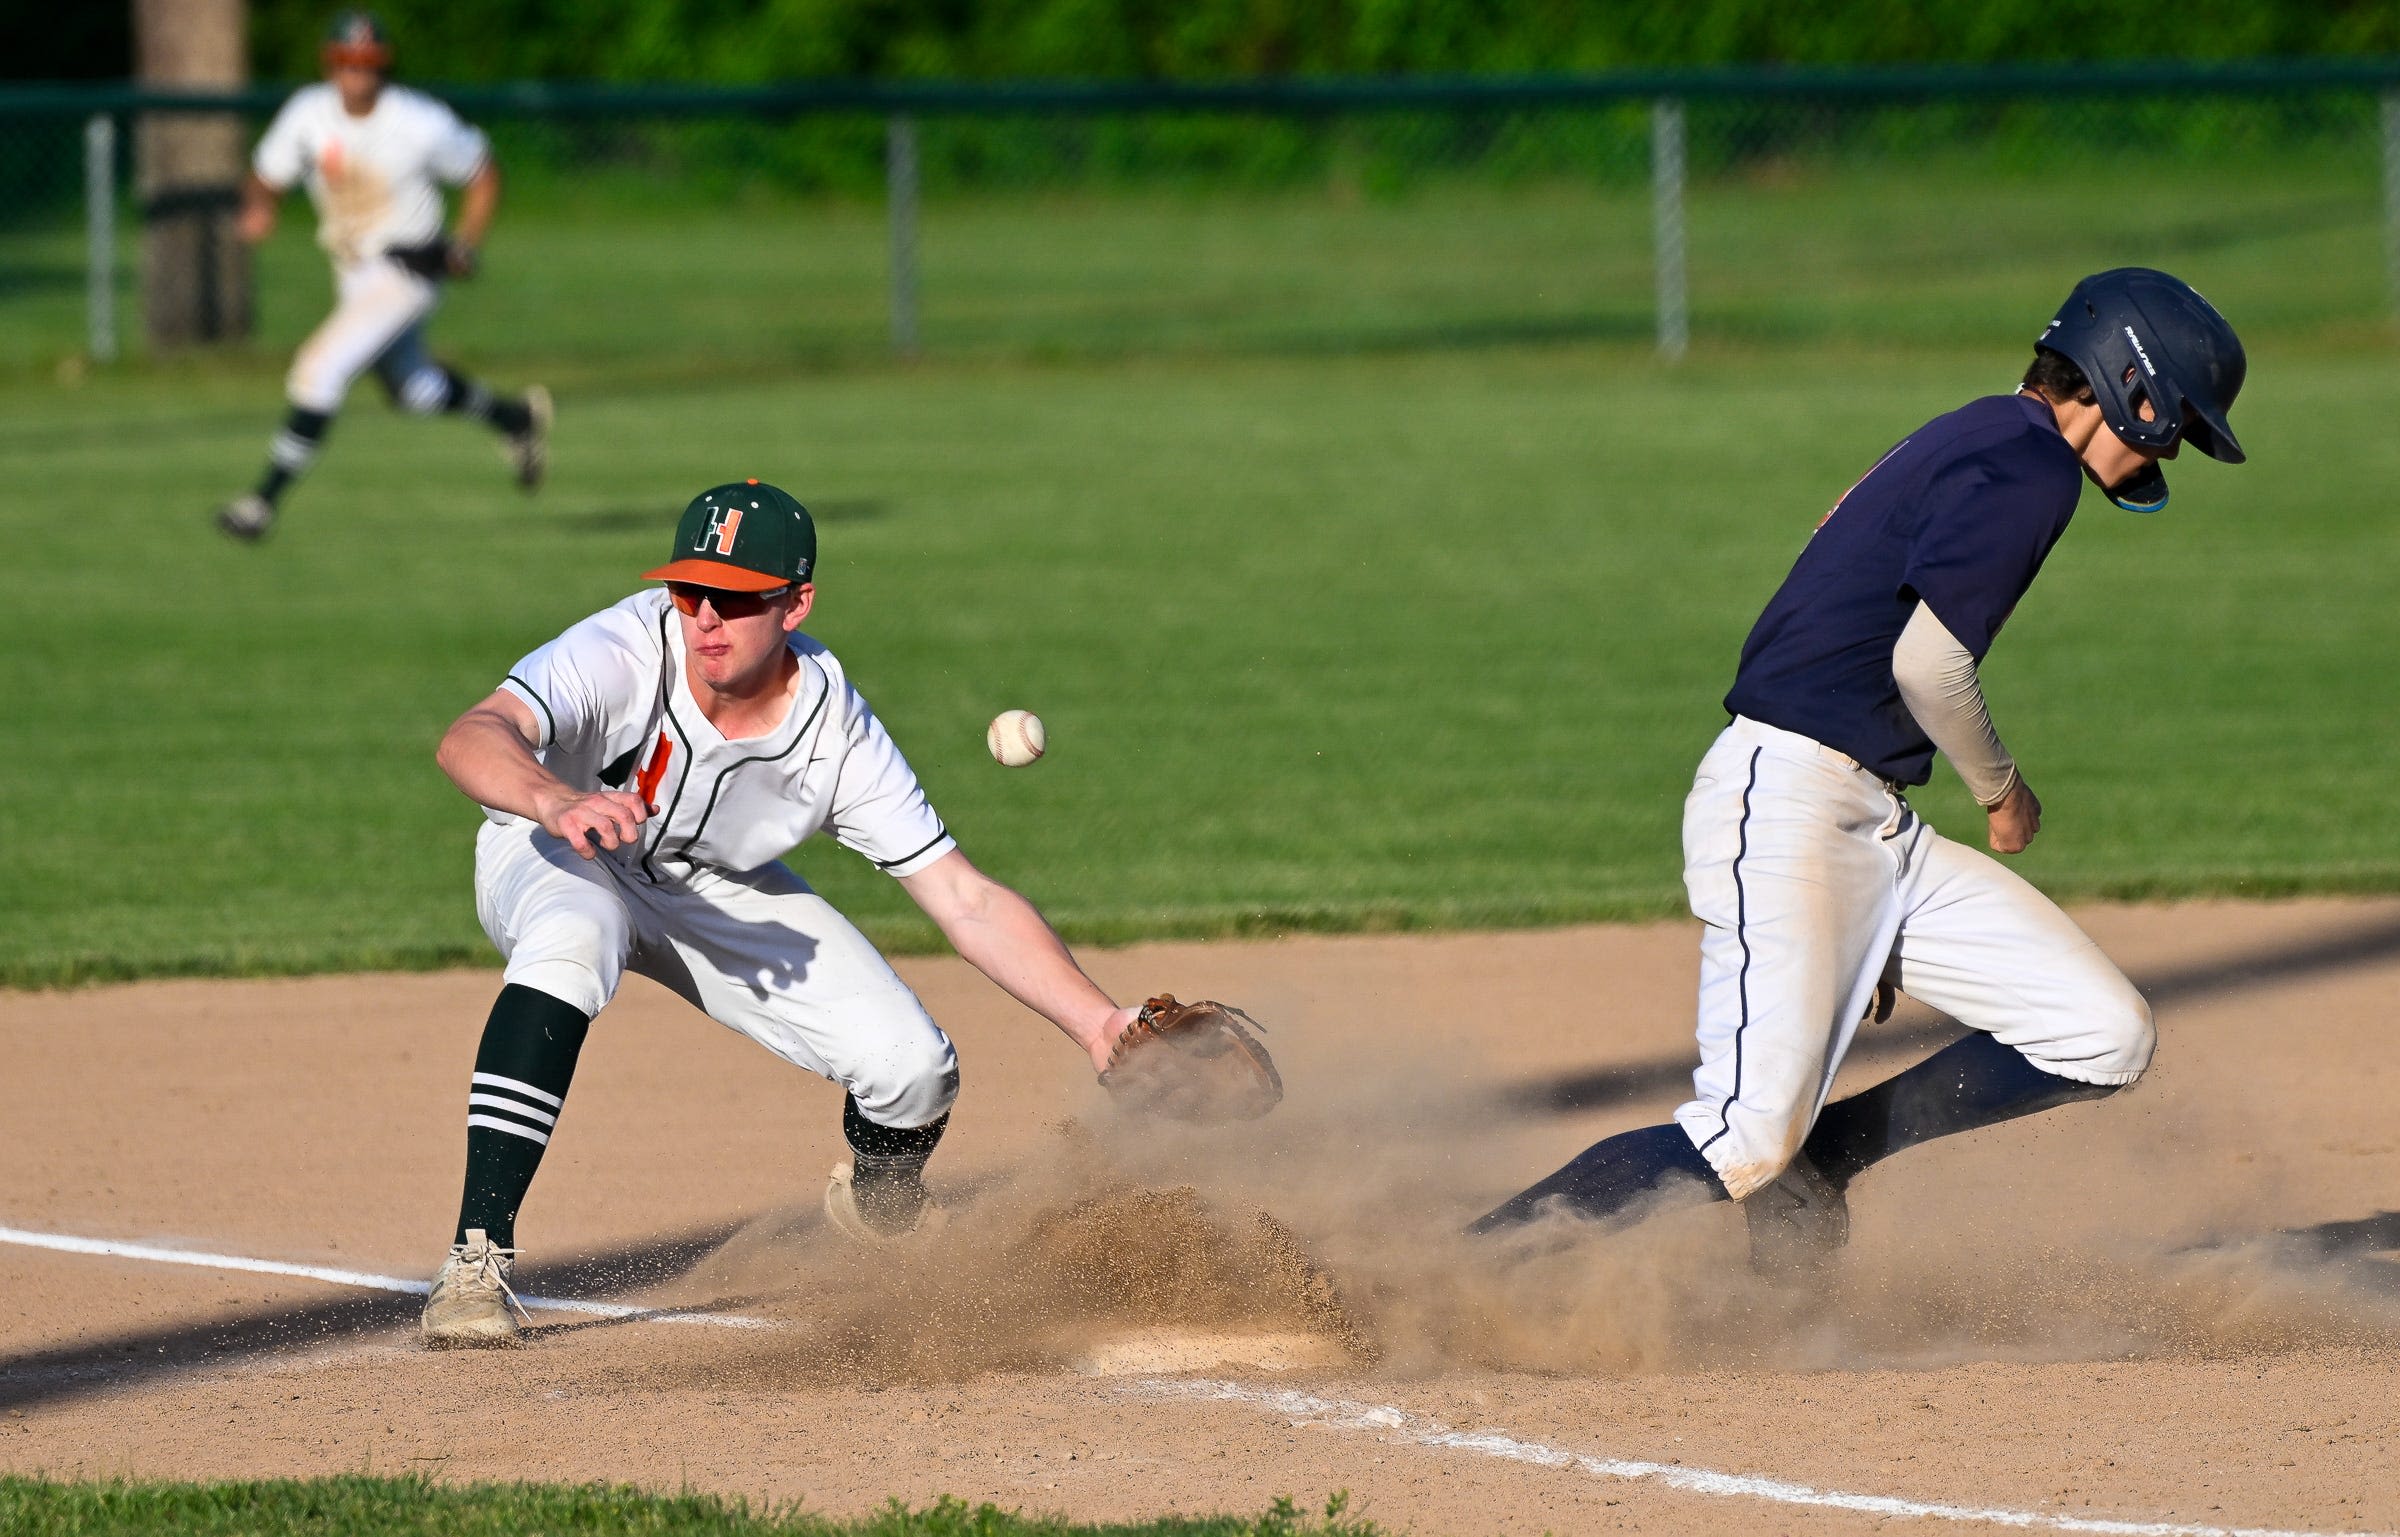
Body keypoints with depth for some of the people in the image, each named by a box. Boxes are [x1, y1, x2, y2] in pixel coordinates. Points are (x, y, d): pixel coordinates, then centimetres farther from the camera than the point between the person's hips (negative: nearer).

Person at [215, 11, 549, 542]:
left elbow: (483, 175, -5)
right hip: (351, 274, 6)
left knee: (320, 368, -19)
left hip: (408, 272, -6)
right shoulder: (308, 114, -10)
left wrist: (466, 244, -14)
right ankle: (518, 417, 47)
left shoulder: (422, 125, -21)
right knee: (416, 392, 21)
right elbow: (266, 179, -1)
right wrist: (258, 210, -24)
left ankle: (265, 500, -14)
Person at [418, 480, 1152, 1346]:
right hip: (556, 856, -3)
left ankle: (878, 1205, 25)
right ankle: (478, 1258, -36)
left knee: (913, 1070, -14)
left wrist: (1099, 1025, -30)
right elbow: (473, 740, -50)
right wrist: (556, 801, -72)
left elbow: (967, 903, -21)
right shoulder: (626, 653, -34)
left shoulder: (837, 733, -25)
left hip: (718, 892, 3)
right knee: (570, 948, -40)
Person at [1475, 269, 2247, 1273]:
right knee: (1747, 1143, -20)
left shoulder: (1971, 441, 22)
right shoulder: (2031, 461, -9)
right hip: (1787, 805, -10)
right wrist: (2002, 790, -1)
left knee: (2105, 1039, 3)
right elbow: (1926, 662, -19)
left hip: (1876, 834, 10)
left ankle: (1816, 1160, 7)